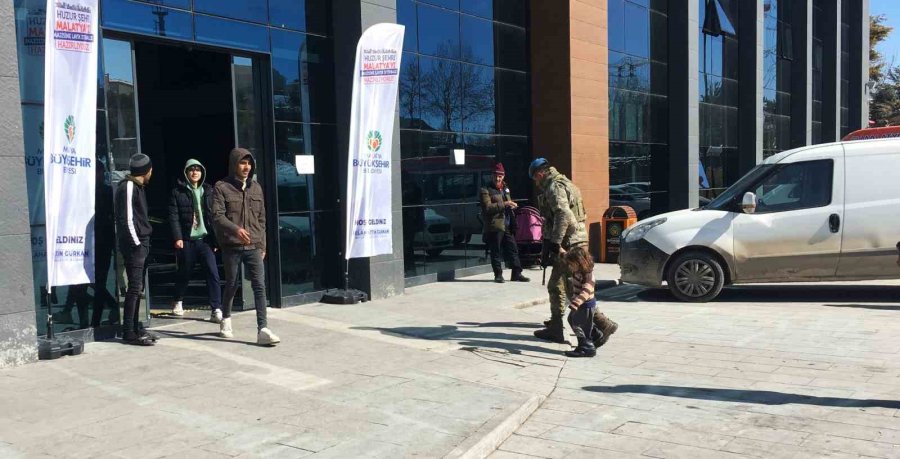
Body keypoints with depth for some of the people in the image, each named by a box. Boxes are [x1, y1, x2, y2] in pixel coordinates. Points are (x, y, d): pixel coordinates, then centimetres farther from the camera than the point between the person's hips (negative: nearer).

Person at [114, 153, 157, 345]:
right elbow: (127, 218, -17)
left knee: (137, 288, 13)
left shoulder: (137, 186, 19)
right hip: (134, 245, -10)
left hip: (140, 244, 10)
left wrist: (143, 242, 14)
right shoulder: (128, 186, -11)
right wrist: (136, 243, -16)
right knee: (135, 287, -8)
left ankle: (136, 328, 20)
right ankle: (129, 332, -5)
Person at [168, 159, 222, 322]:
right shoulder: (178, 191, 2)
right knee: (184, 273, 12)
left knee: (213, 272, -10)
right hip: (187, 240, -1)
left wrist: (215, 238, 3)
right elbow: (173, 216, -2)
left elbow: (215, 215, 7)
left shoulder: (208, 191, 8)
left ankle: (216, 309, -8)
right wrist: (177, 238, -11)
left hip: (205, 239, 1)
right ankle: (178, 302, 36)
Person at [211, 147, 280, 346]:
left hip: (254, 247, 3)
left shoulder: (256, 188, 11)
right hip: (231, 246, -3)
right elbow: (217, 216, -13)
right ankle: (226, 319, 37)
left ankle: (262, 330, -11)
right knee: (232, 285, 11)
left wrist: (262, 245, 13)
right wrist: (236, 229, -29)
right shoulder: (221, 187, -3)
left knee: (260, 286, -8)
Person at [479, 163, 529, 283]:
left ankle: (516, 274, 13)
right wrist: (504, 204, -21)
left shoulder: (505, 189, 20)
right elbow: (487, 207, -17)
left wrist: (512, 205, 14)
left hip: (507, 225, 7)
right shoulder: (486, 191, -4)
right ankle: (498, 275, 9)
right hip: (494, 226, -6)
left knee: (513, 250, 7)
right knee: (496, 252, -1)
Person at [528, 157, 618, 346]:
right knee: (555, 286, 16)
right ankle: (555, 328, 23)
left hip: (568, 245, -11)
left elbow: (563, 215, -25)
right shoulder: (565, 184, 22)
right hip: (577, 240, 11)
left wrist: (555, 244, -24)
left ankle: (602, 324, -8)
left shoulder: (554, 187, -10)